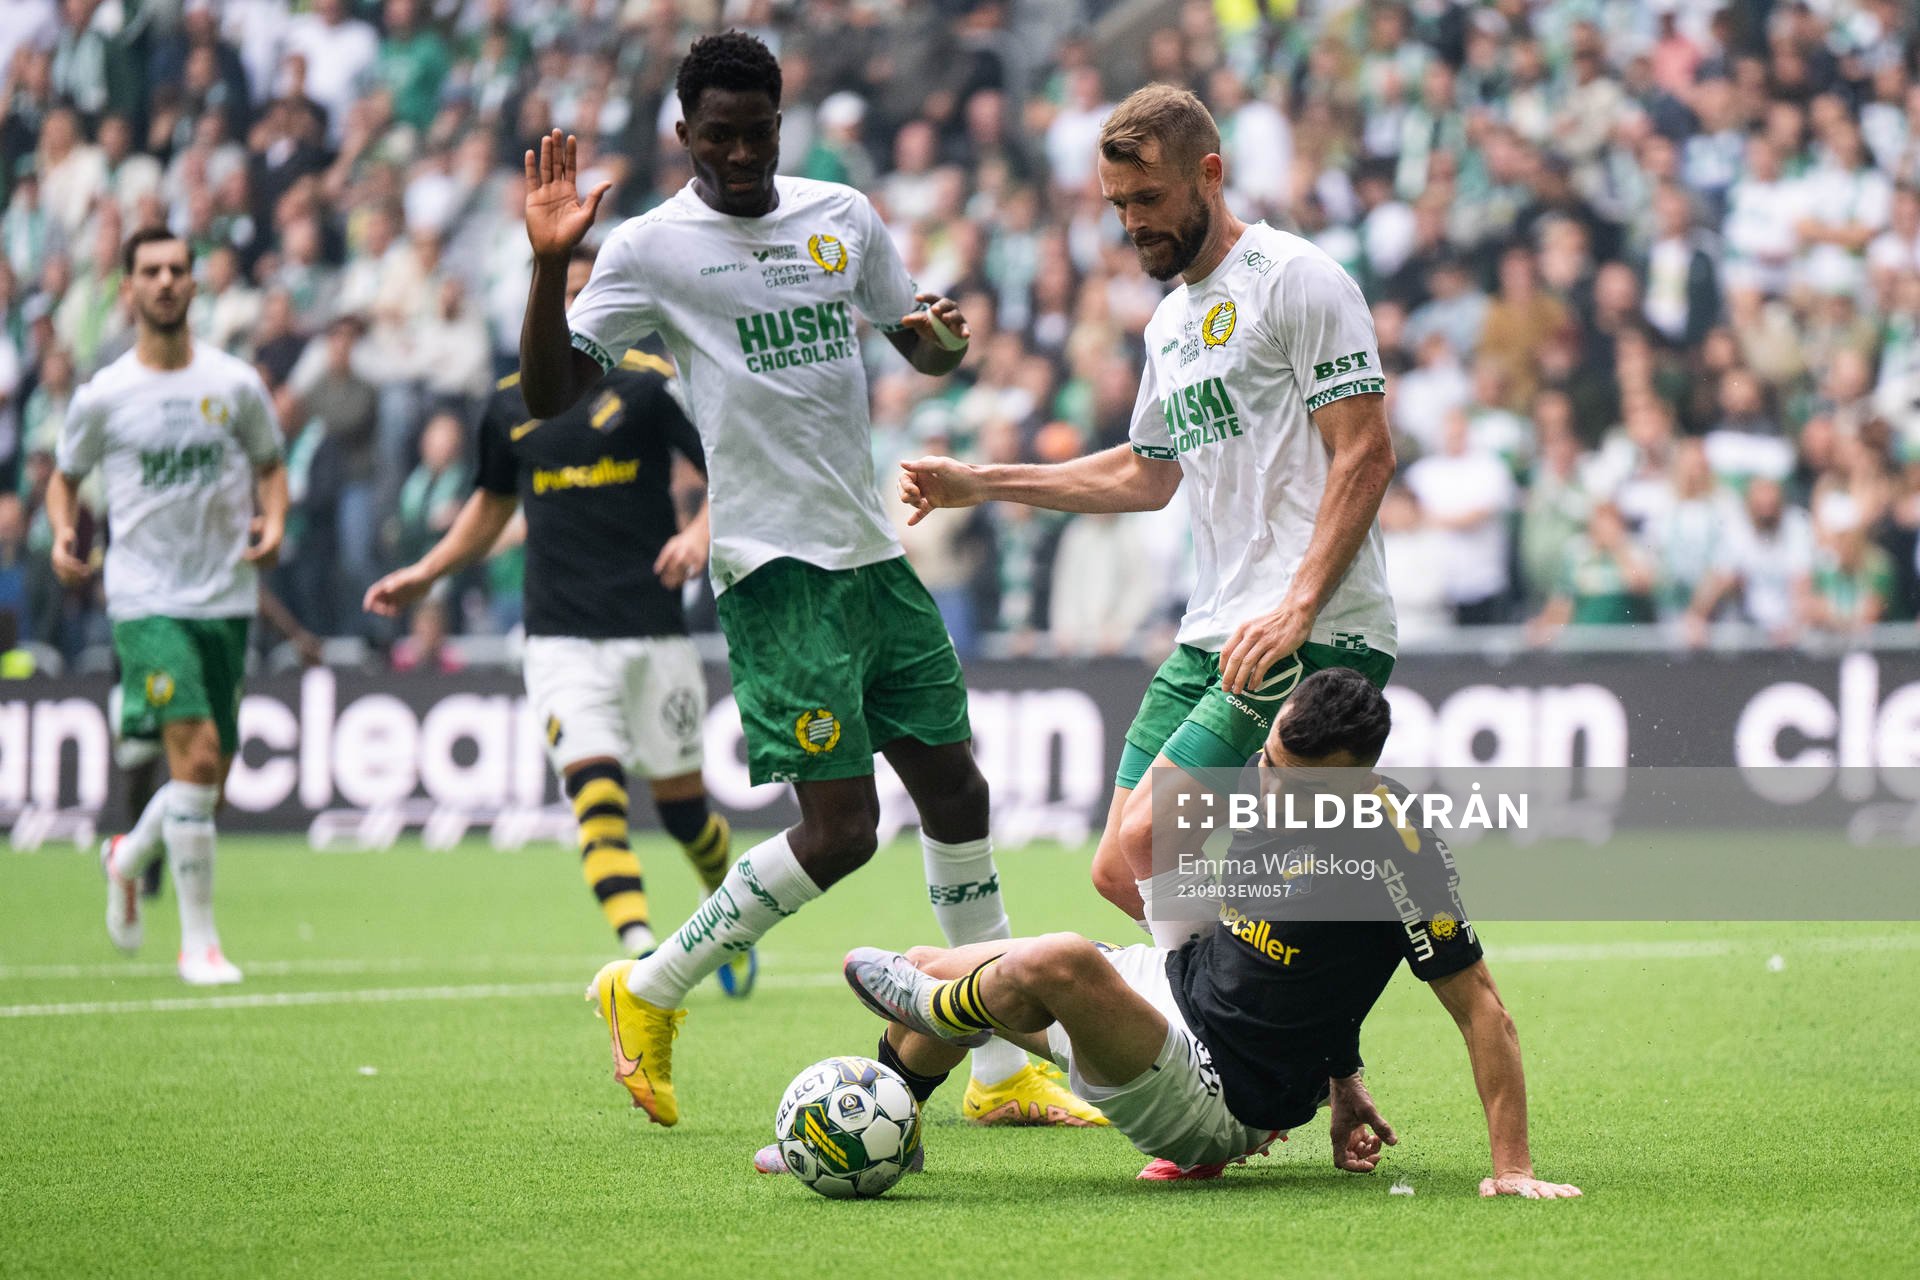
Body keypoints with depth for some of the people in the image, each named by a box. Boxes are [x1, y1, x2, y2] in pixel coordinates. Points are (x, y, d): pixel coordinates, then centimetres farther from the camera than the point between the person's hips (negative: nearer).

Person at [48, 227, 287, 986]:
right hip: (146, 599, -3)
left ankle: (130, 856, 40)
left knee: (209, 781, 8)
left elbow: (270, 464, 16)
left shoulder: (235, 384, 3)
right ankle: (198, 939, -12)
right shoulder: (103, 397, -1)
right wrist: (63, 535, -5)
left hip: (227, 600, 3)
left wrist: (273, 521, -4)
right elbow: (65, 476, 14)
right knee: (196, 751, -20)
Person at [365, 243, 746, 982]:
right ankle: (643, 957, -25)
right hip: (561, 637, 2)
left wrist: (701, 535, -23)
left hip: (653, 633, -2)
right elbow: (493, 503, 26)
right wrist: (426, 574, 19)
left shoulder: (650, 382, -3)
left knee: (679, 801, 7)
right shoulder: (512, 403, 9)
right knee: (596, 793, -17)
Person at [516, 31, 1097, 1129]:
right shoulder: (655, 247, -5)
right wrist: (551, 265, -23)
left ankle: (1006, 1072, 17)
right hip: (778, 569, -6)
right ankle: (648, 994, 6)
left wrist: (944, 336, -2)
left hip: (877, 552, 6)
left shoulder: (843, 216, 9)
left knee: (955, 788, 8)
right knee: (840, 826, -13)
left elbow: (923, 343, 22)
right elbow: (550, 393, -9)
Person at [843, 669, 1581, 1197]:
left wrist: (1513, 1168, -26)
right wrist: (1341, 1081, 13)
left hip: (1216, 1089, -9)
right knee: (928, 966, 17)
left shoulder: (1396, 849, -27)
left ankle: (939, 1011, 0)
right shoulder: (1274, 784, -3)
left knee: (1058, 962, -34)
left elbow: (1480, 1005, -22)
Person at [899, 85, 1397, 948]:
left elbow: (1364, 455, -14)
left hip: (1314, 639, -9)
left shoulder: (1296, 278, -7)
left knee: (1152, 834, -21)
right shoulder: (1172, 320, 20)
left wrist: (1296, 609, -23)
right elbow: (1147, 474, 34)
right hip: (1210, 641, 9)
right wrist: (981, 484, 27)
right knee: (1120, 874, 2)